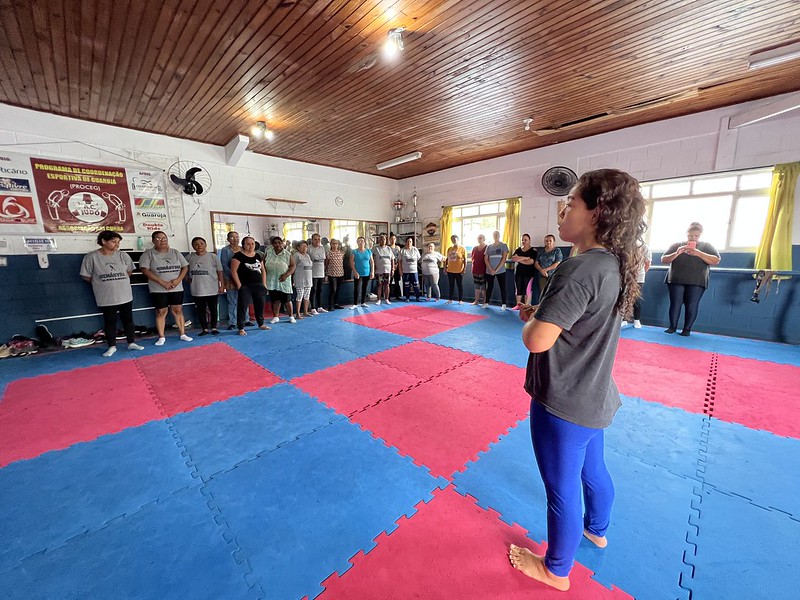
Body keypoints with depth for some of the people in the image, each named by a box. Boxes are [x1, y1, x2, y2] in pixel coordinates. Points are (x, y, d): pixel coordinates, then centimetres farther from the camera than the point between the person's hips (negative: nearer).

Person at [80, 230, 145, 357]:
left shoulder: (123, 255, 0)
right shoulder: (92, 257, -8)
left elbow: (129, 271, 13)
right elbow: (86, 276, -1)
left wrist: (118, 281, 8)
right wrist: (102, 283, 3)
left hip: (125, 295, 2)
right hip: (106, 298, -2)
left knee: (128, 320, 10)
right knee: (110, 322, 7)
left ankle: (131, 343, 21)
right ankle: (112, 346, 19)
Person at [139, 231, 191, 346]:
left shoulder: (176, 253, 7)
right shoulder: (148, 254, -3)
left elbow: (185, 267, 5)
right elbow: (145, 270, -12)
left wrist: (178, 280, -11)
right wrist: (162, 282, -19)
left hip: (177, 288, 2)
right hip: (158, 290, -2)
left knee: (178, 311, 6)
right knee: (161, 312, 4)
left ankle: (183, 334, 14)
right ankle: (161, 337, 14)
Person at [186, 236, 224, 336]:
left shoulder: (213, 257, -3)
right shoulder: (190, 258, 3)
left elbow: (220, 271, -2)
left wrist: (222, 285, -5)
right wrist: (190, 281, 3)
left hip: (213, 289, -2)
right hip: (197, 290, 2)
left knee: (213, 309, 8)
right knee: (201, 310, 8)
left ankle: (214, 328, 19)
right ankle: (205, 329, 19)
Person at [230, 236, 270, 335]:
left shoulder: (258, 256, 13)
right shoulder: (238, 255, -4)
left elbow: (263, 270, 16)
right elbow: (233, 270, -9)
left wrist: (264, 284, 9)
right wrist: (239, 284, -12)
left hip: (258, 285, 5)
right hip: (245, 286, -5)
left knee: (260, 305, 11)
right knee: (243, 306, -4)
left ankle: (261, 324, 26)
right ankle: (241, 328, 2)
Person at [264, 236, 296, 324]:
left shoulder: (288, 254, -4)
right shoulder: (268, 251, 5)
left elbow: (292, 266, -5)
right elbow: (263, 263, 12)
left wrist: (286, 275, -18)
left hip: (283, 281, -2)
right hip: (271, 281, 3)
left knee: (287, 300, 2)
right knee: (275, 300, 10)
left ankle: (291, 316, 17)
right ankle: (276, 317, 23)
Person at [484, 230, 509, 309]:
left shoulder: (503, 245, 1)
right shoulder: (489, 246, 9)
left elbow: (504, 258, -6)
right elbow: (485, 259, 5)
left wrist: (496, 270, -13)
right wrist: (490, 269, -9)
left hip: (500, 271, -2)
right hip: (489, 271, 2)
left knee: (502, 287, 0)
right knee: (489, 287, 7)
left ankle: (503, 304, 5)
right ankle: (486, 302, 15)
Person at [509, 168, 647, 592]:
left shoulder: (580, 269, -28)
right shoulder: (613, 264, 2)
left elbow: (536, 341, -30)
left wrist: (529, 317, -10)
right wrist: (542, 314, 0)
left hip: (563, 403, -9)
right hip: (591, 396, 9)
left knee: (562, 488, 14)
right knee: (592, 470, 31)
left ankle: (556, 570, 40)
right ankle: (596, 530, 58)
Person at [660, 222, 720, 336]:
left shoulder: (706, 246, 10)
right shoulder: (676, 245, 10)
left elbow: (716, 261, -2)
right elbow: (663, 260, 4)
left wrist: (698, 253, -15)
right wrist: (676, 253, -13)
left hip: (696, 282, 0)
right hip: (676, 280, 0)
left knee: (691, 305, -3)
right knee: (675, 304, -3)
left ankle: (687, 329, 4)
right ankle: (672, 327, 5)